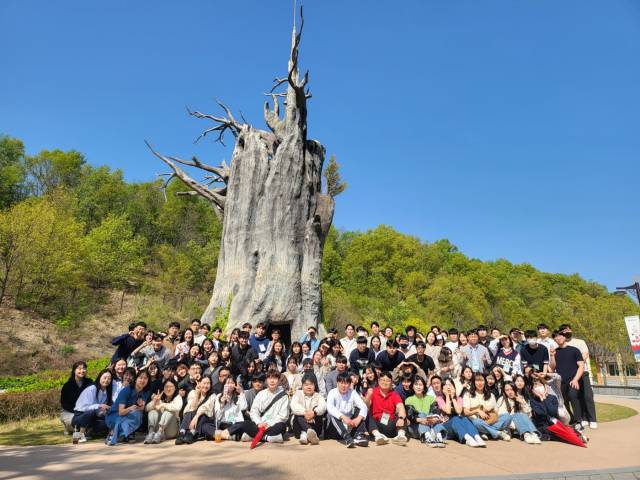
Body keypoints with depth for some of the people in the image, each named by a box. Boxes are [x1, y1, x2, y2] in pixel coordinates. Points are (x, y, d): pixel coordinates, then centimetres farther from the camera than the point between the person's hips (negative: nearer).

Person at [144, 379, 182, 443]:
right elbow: (146, 408, -3)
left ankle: (159, 433, -43)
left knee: (169, 410, -25)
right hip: (157, 427, 3)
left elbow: (178, 407, -24)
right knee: (153, 409, -16)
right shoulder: (158, 397, 12)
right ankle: (151, 432, -40)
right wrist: (155, 402, -22)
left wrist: (162, 405, -20)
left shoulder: (177, 397, 2)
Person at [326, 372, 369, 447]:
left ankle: (359, 435, -29)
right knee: (332, 415, -30)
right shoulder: (333, 392, -6)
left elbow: (363, 406, -13)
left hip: (350, 426, 3)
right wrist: (343, 417, -43)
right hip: (336, 427, -3)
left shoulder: (352, 392, 3)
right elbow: (329, 407, -27)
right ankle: (347, 438, -48)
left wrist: (359, 418, -35)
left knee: (359, 409, -13)